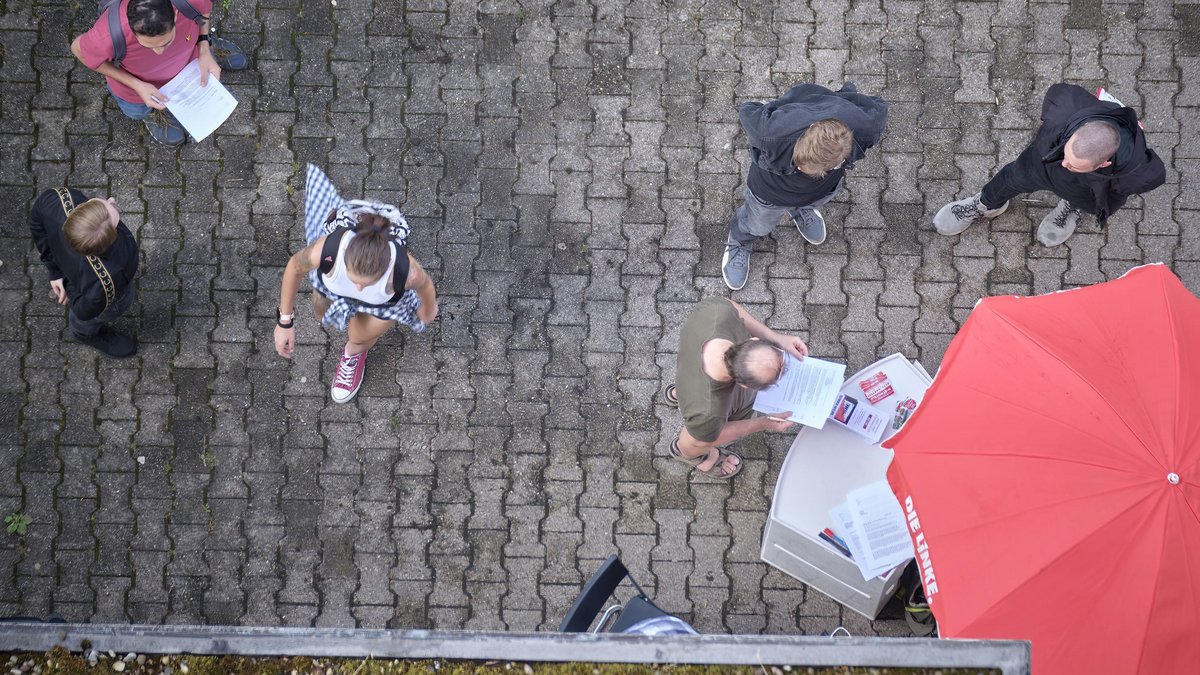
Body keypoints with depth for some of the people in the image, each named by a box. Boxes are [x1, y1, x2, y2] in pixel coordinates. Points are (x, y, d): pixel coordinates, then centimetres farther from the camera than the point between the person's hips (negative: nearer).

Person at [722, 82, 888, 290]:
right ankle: (739, 243, 66)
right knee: (759, 225, 30)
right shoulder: (772, 134, -51)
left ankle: (802, 210, 76)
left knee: (813, 201, 38)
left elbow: (878, 108, -18)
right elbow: (748, 111, -26)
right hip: (773, 189, -2)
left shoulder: (866, 129, -45)